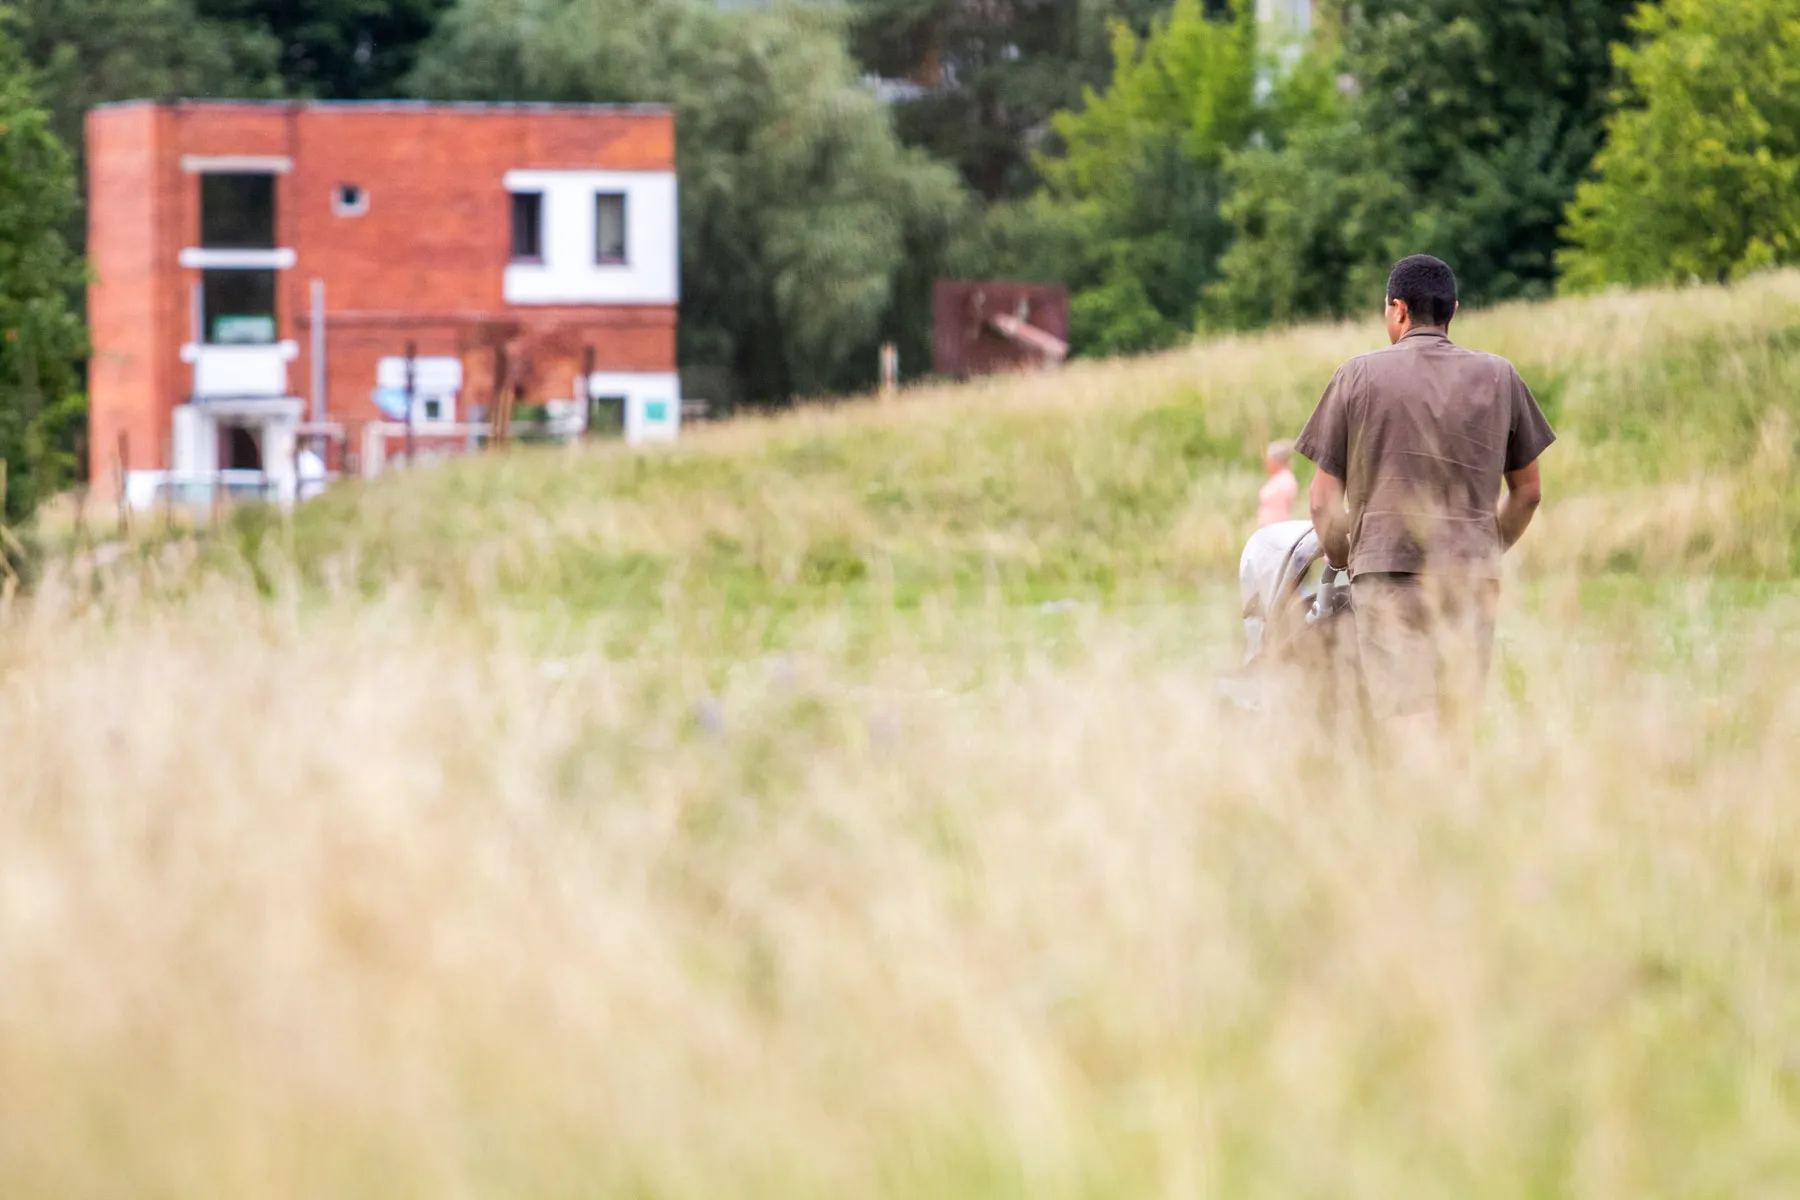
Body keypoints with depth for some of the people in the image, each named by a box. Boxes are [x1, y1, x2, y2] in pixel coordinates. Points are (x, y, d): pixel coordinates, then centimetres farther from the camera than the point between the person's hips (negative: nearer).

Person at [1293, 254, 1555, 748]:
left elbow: (1324, 500, 4)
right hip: (1471, 575, 2)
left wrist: (1341, 559, 21)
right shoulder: (1499, 377, 10)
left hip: (1386, 566, -2)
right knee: (1460, 732, 7)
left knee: (1407, 727, -9)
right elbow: (1527, 491, 16)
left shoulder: (1360, 375, 3)